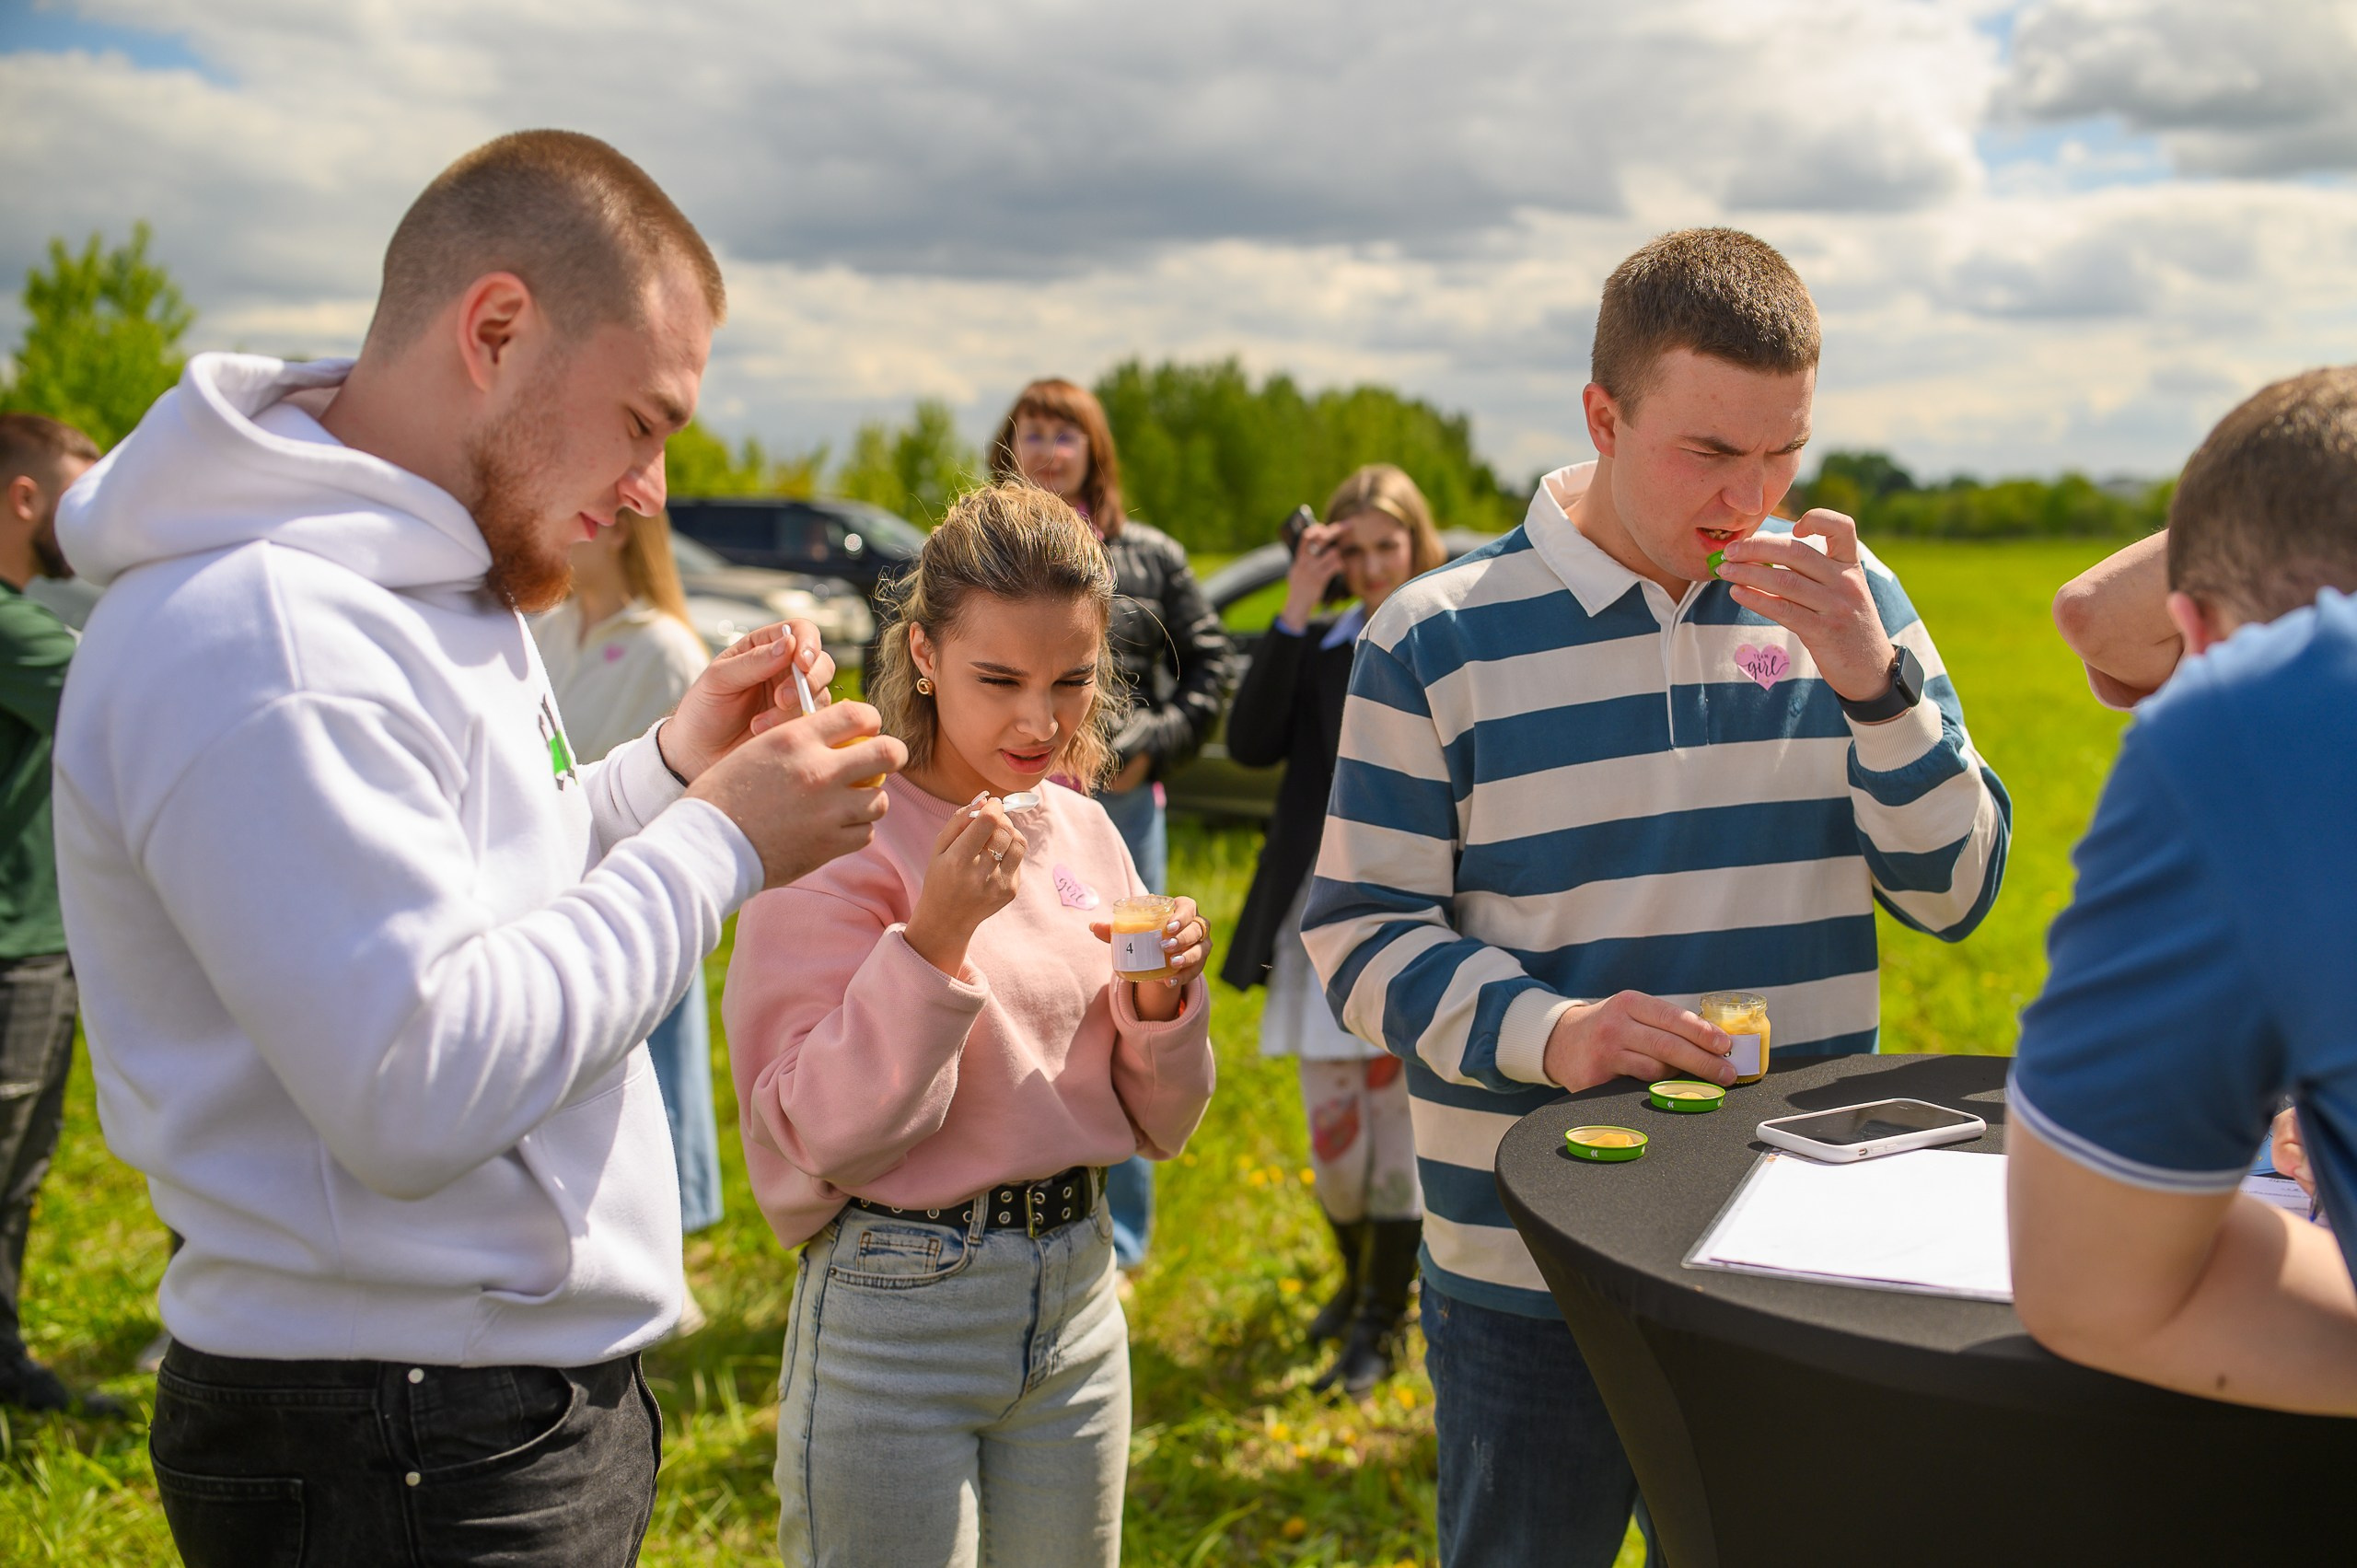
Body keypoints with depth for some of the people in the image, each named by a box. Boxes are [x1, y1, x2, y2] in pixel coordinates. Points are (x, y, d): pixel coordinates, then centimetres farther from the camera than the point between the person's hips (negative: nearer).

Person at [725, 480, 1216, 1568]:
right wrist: (934, 938, -25)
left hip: (1077, 1290, 6)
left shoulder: (1085, 833, 4)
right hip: (900, 1305, -5)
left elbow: (1156, 1125, 9)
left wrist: (1161, 1003, -10)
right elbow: (824, 1140, -17)